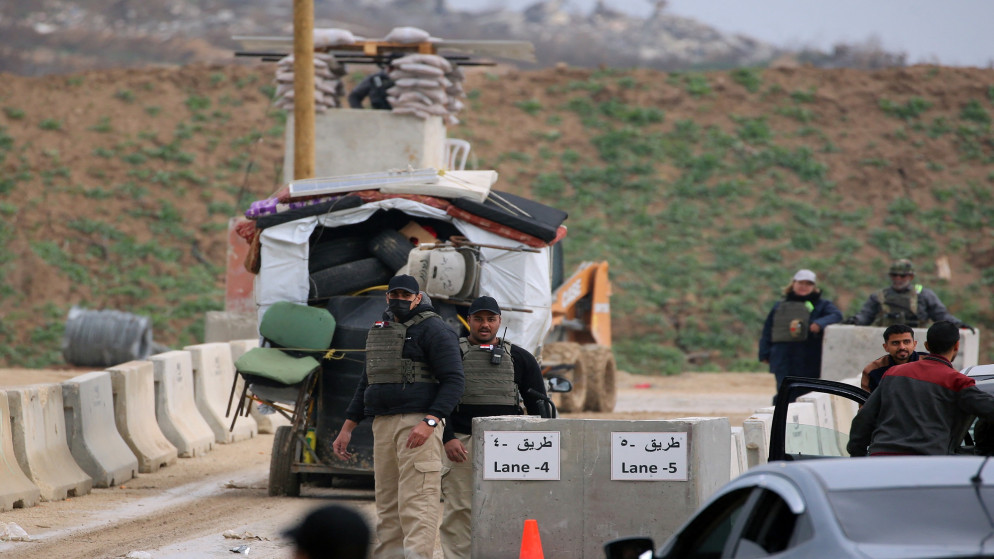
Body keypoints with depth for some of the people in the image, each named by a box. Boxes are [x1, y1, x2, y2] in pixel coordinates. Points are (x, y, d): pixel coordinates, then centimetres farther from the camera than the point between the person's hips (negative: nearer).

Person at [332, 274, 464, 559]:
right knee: (387, 504, 7)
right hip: (382, 425, 8)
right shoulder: (379, 331, 20)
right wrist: (347, 428, 22)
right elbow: (366, 383, 28)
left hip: (418, 423, -8)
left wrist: (429, 422, -22)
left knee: (416, 503, -13)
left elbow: (453, 381, -12)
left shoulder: (433, 330, -4)